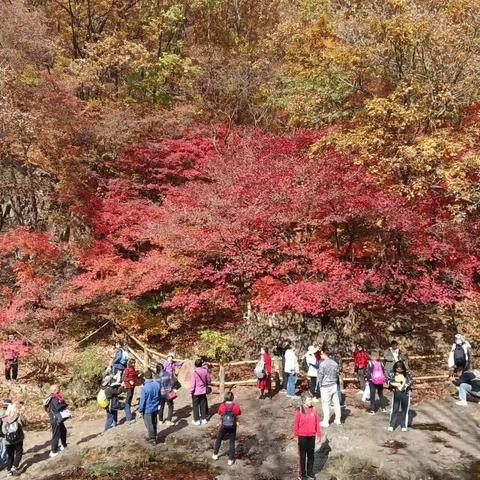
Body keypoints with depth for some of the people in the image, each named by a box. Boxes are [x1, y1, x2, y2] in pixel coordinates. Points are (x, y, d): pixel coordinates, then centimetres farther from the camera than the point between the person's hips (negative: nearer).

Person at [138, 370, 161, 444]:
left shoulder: (145, 387, -24)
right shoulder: (157, 385, -6)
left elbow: (143, 400, -17)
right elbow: (159, 396, 7)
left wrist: (140, 409, -4)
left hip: (147, 409, -6)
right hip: (155, 408, 6)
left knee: (149, 424, 8)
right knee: (154, 423, 19)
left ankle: (152, 439, 15)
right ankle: (153, 436, 32)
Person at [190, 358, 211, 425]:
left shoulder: (194, 372, -21)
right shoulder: (205, 371, -8)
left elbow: (192, 383, -17)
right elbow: (209, 380, 6)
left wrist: (191, 391, -5)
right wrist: (207, 385, 26)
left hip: (196, 392, -4)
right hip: (203, 391, 4)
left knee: (196, 406, 9)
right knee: (203, 405, 16)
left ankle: (197, 420, 15)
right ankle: (204, 419, 22)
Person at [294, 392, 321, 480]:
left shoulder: (314, 410, -4)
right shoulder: (299, 411, -13)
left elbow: (317, 423, 2)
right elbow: (296, 424, -8)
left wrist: (318, 434, 5)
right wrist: (296, 436, -6)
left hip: (311, 436, 3)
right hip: (302, 436, -3)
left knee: (311, 455, 14)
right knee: (302, 455, 7)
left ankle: (310, 472, 30)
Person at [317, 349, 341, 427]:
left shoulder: (322, 364, -18)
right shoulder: (335, 363, 1)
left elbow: (320, 376, -12)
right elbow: (337, 374, 8)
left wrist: (319, 385, 1)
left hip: (325, 387, -6)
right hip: (334, 385, 6)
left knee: (326, 405, 4)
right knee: (336, 402, 13)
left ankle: (325, 422, 11)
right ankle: (338, 420, 24)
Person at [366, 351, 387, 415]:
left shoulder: (370, 363, -11)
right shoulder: (381, 363, 2)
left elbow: (368, 373, -12)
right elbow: (384, 372, 7)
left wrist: (368, 380, -4)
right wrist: (384, 379, 15)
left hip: (372, 381, -4)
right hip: (380, 382, 4)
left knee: (372, 395, 2)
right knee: (381, 394, 20)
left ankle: (372, 410, 0)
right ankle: (383, 408, 26)